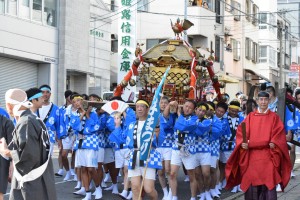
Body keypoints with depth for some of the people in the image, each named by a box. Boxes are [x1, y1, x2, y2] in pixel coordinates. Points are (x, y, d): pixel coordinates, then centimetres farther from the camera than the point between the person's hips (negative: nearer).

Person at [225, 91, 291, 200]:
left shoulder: (274, 117, 8)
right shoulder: (250, 117, 11)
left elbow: (279, 133, 1)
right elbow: (241, 131, 5)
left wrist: (274, 143, -17)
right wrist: (242, 143, -13)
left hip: (268, 155, -1)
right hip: (252, 155, 1)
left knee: (268, 181, -7)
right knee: (252, 182, 0)